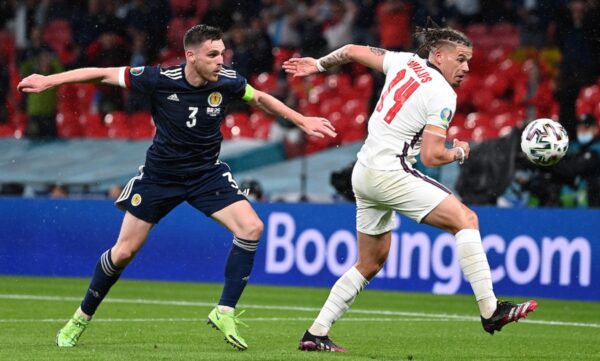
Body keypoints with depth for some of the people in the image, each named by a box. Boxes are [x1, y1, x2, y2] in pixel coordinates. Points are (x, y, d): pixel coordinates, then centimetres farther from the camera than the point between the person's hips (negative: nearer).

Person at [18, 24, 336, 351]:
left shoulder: (227, 82, -16)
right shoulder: (160, 79, -24)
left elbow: (260, 98, 7)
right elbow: (105, 74, -15)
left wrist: (302, 121, 9)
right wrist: (49, 81, -15)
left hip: (208, 173, 2)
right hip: (160, 174, -2)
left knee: (251, 228, -19)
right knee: (124, 251, 1)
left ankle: (225, 312, -11)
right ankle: (81, 318, 22)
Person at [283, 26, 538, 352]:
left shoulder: (406, 62, 11)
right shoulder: (443, 96, -10)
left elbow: (354, 51, 18)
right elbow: (431, 157, -15)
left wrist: (319, 65, 34)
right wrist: (459, 153, 5)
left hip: (364, 174, 9)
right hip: (390, 174, -9)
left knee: (371, 264, 18)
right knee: (465, 219, -12)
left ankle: (316, 334, 17)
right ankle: (490, 311, -20)